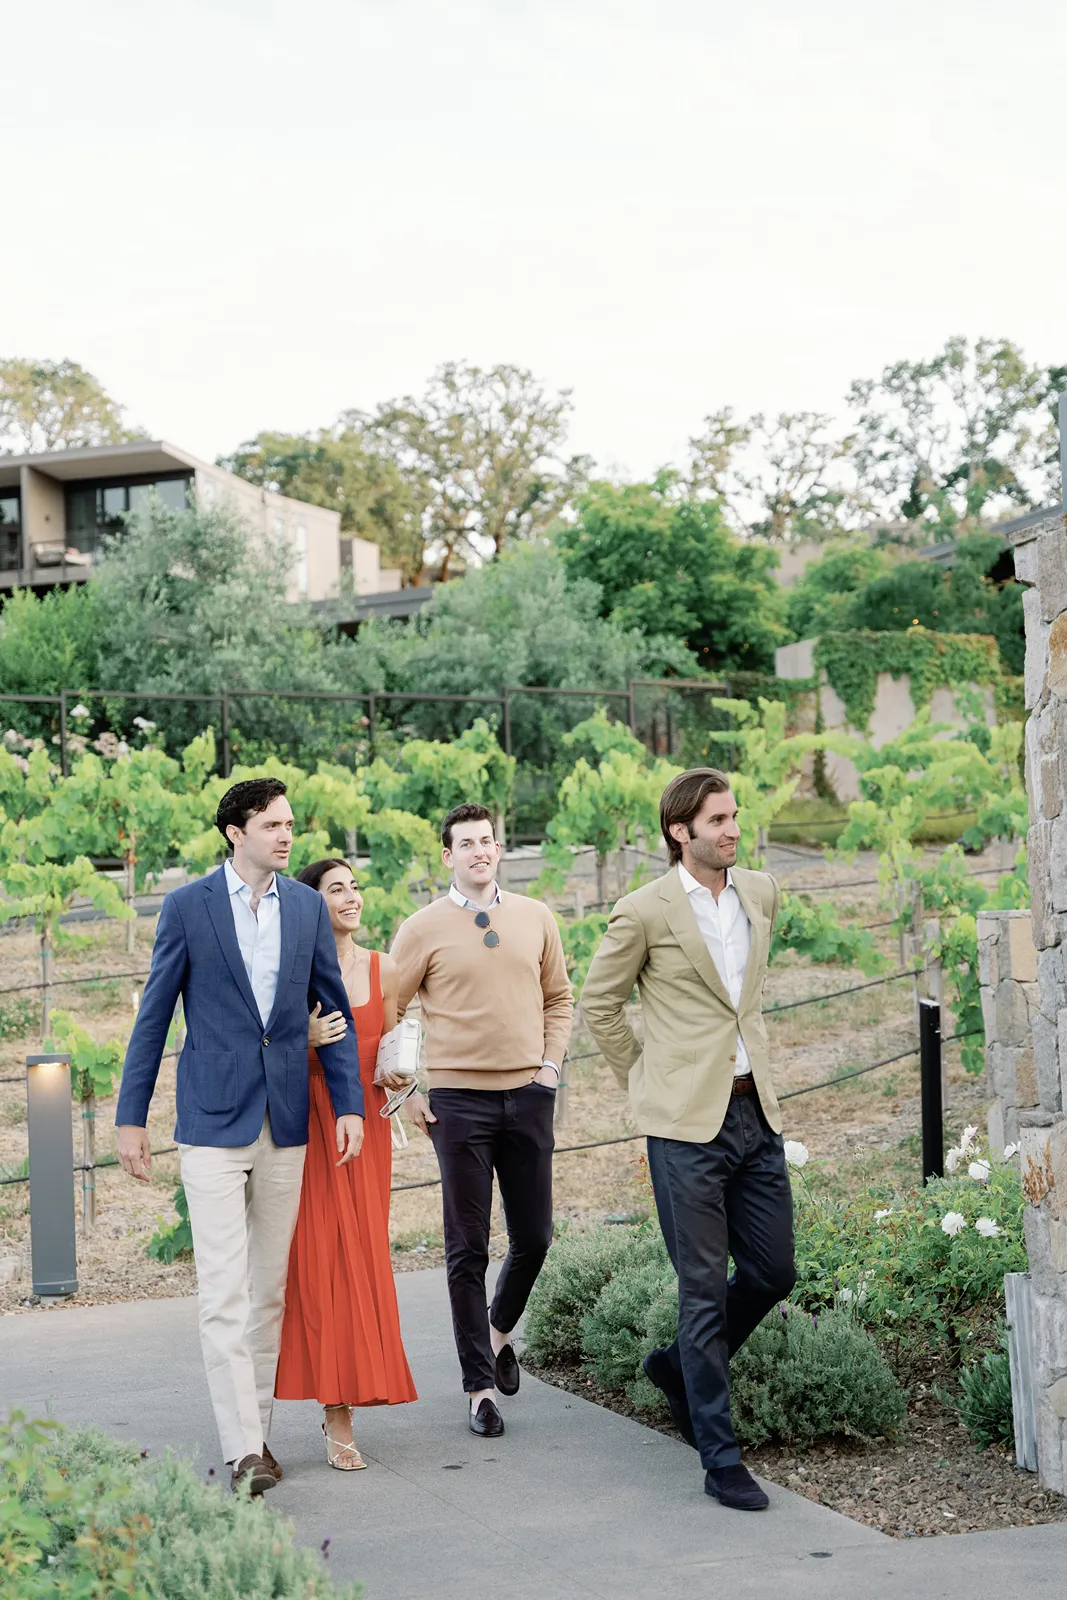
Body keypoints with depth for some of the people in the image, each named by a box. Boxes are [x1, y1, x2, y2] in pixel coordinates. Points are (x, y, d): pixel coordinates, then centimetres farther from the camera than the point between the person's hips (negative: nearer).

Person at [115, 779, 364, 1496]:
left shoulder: (307, 906, 6)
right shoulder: (188, 907, -3)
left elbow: (335, 1008, 10)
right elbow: (154, 1016, 2)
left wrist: (349, 1104, 2)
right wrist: (132, 1117, 1)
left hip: (286, 1122, 4)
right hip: (213, 1122, -4)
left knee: (270, 1289, 10)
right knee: (223, 1292, -8)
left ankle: (258, 1431, 20)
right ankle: (243, 1451, -7)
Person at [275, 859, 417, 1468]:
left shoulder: (384, 969, 8)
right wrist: (305, 1040, -17)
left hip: (366, 1123, 3)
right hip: (311, 1122, -3)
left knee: (364, 1255, 4)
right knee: (320, 1255, -6)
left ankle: (354, 1392, 20)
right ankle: (338, 1415, -2)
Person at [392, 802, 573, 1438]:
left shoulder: (536, 919, 8)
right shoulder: (424, 929, -2)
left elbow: (560, 999, 17)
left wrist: (551, 1063, 5)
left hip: (528, 1094, 3)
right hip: (458, 1099, -3)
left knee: (534, 1237, 8)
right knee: (468, 1248, 2)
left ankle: (498, 1331, 36)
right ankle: (480, 1386, 11)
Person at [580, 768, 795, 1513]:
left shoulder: (762, 894, 9)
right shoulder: (645, 911, -8)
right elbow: (599, 1004, 3)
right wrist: (647, 1080, 4)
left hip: (755, 1110, 6)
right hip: (689, 1122, -6)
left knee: (774, 1271, 9)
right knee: (705, 1287, -3)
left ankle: (682, 1366, 35)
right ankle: (721, 1458, 5)